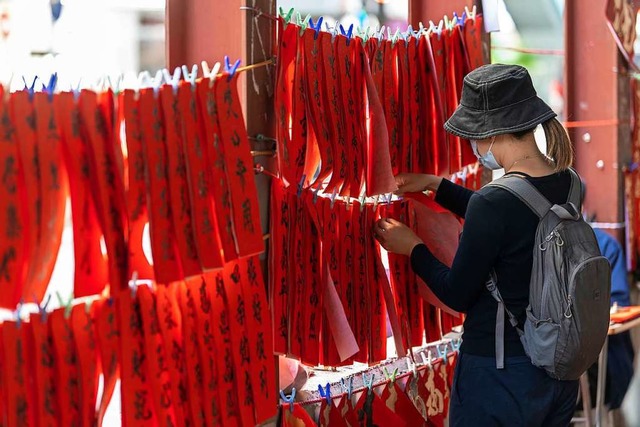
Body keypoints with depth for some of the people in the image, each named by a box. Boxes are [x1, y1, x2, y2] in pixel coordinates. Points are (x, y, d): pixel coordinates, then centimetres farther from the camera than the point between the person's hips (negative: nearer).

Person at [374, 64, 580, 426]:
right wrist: (436, 185, 23)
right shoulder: (566, 184, -2)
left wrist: (413, 248, 2)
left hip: (501, 379, -7)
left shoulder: (493, 203, -25)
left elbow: (458, 295, -14)